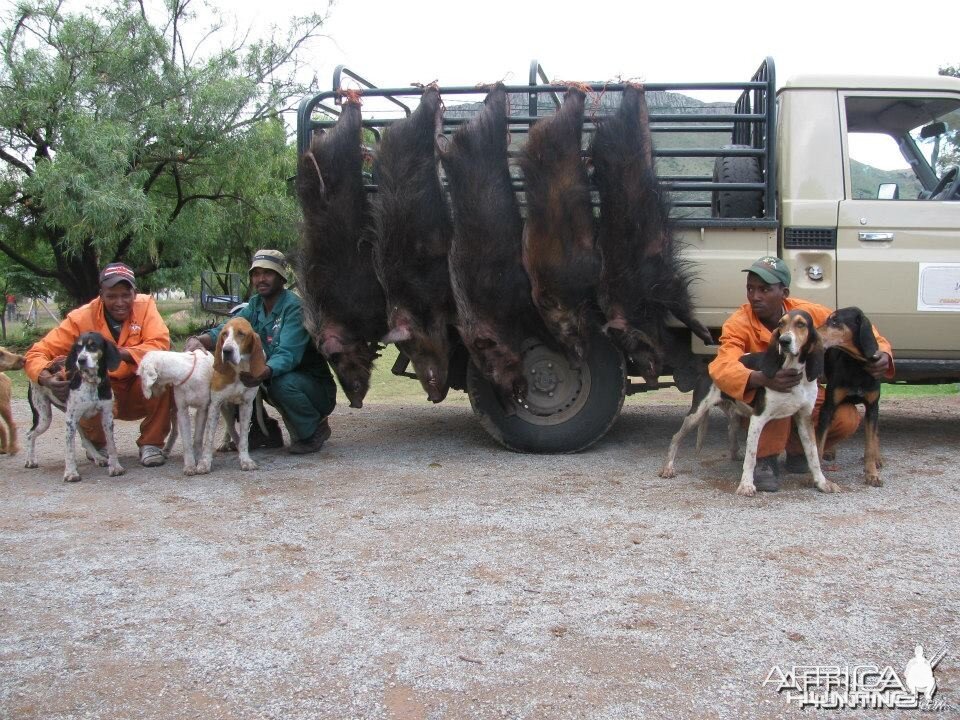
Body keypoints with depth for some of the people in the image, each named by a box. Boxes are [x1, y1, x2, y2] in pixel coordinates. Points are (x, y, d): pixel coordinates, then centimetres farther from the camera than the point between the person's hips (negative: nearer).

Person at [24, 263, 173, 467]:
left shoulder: (145, 305, -12)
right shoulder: (81, 318, -13)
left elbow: (160, 344, -26)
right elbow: (36, 354, -14)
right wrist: (47, 378, -36)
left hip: (142, 392, 0)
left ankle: (151, 443, -10)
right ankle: (97, 444, 3)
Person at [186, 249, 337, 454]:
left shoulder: (294, 307, -20)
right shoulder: (255, 305, 3)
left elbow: (288, 355, -33)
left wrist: (263, 373, -53)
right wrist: (198, 340, -31)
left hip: (317, 386, -7)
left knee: (283, 382, -37)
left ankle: (315, 430, -9)